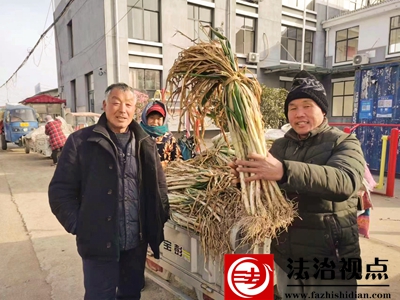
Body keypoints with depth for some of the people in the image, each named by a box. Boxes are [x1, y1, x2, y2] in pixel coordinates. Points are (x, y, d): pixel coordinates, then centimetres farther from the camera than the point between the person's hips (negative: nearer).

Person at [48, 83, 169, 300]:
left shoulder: (146, 144, 4)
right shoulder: (81, 141, -7)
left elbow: (159, 187, 10)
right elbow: (60, 190, -5)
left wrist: (160, 222, 3)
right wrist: (78, 226, -9)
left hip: (137, 241, 4)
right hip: (99, 241, -3)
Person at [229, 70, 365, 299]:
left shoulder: (344, 143, -9)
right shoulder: (279, 146, 4)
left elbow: (345, 182, -31)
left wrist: (284, 171, -44)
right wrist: (246, 179, -20)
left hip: (330, 262, -4)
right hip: (285, 258, 5)